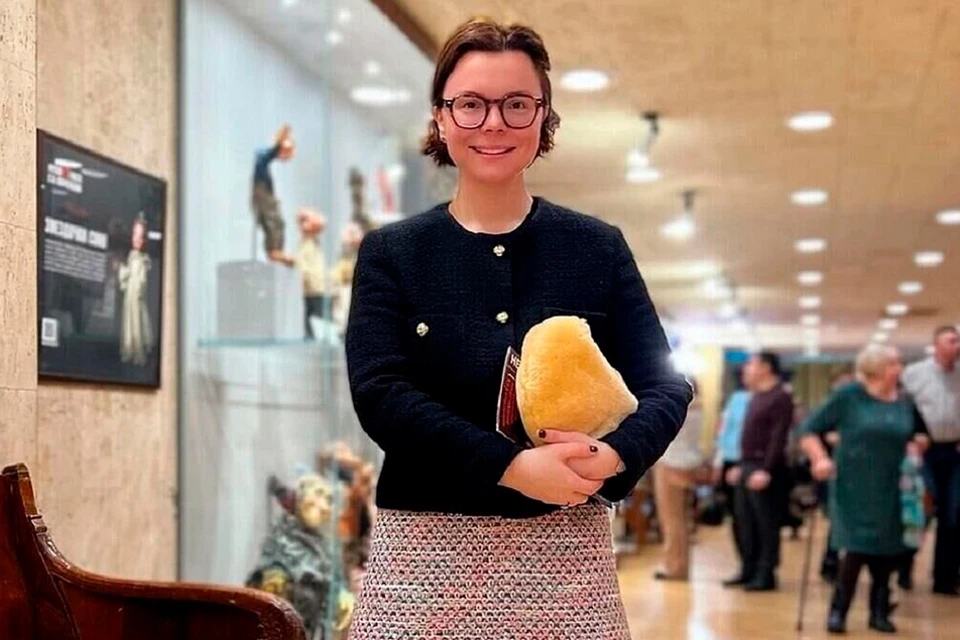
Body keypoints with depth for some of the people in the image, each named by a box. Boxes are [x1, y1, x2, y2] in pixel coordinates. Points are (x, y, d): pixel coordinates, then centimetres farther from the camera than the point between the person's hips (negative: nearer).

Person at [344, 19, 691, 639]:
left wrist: (612, 456, -18)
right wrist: (512, 466, -19)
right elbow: (379, 393, -9)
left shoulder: (599, 247, 5)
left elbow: (665, 385, 2)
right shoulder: (390, 253, 3)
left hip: (566, 548, 1)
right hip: (428, 548, 0)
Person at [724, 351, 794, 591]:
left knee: (766, 524, -3)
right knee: (746, 522, 12)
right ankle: (749, 571, 20)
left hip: (764, 469, -9)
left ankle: (766, 575, 2)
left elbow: (778, 438, -17)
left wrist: (766, 470, -23)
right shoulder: (756, 397, 17)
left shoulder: (781, 397, -11)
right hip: (747, 466, 9)